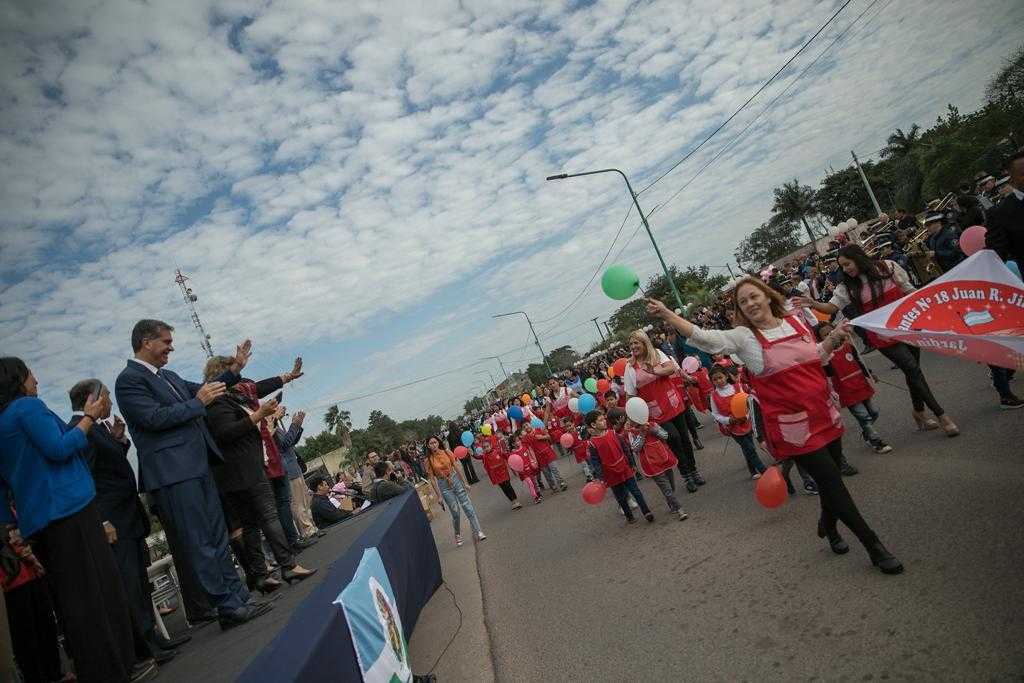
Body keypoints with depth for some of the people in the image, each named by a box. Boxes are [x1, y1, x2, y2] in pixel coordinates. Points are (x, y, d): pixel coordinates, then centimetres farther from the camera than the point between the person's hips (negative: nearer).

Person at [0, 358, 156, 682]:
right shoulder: (28, 406, -7)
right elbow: (58, 449, -16)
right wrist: (90, 417, -8)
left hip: (37, 520, 9)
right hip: (67, 509, -9)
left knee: (72, 596, 11)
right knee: (99, 587, -5)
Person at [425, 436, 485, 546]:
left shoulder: (447, 452, -3)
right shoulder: (429, 460, -6)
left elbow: (456, 468, 3)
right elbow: (432, 479, -4)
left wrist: (464, 483, 5)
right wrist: (439, 495, -5)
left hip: (455, 479, 1)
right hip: (443, 486, -1)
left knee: (468, 506, -6)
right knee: (455, 512, 1)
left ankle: (478, 532, -2)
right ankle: (458, 535, 24)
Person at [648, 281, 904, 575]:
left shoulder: (796, 320, 4)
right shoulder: (743, 337, -10)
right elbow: (701, 336, -22)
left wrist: (834, 338, 2)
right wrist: (666, 314, -29)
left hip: (825, 415, 5)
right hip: (792, 425, -5)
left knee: (831, 474, 18)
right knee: (832, 482, -4)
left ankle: (828, 525, 48)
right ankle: (874, 545, 14)